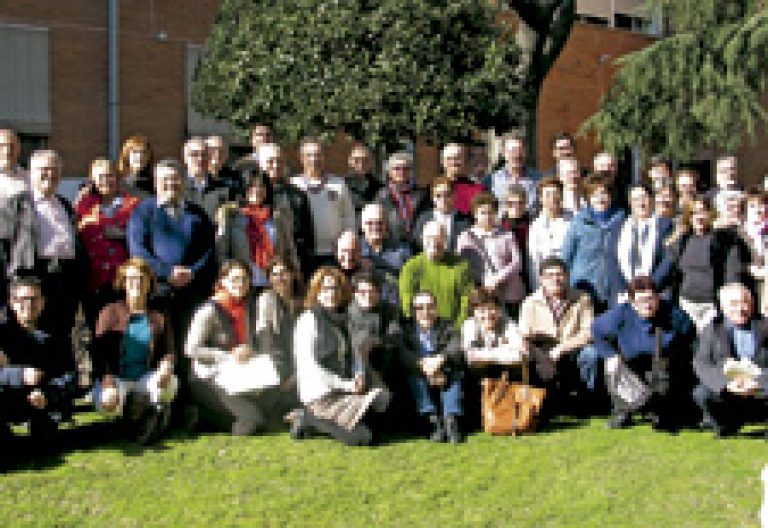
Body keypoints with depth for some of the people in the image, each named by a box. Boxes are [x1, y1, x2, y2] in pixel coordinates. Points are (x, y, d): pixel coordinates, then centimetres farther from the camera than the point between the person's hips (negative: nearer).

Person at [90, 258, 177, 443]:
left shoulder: (158, 317, 12)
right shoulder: (110, 313, 3)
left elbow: (169, 352, 4)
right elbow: (99, 354, -6)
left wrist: (165, 367, -22)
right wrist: (108, 384, -24)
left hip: (145, 381, 1)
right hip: (115, 381, -1)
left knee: (170, 383, -32)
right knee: (109, 403, -35)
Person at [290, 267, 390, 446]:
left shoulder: (342, 319, 13)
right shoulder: (308, 320, -10)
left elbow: (355, 355, 15)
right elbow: (309, 366, -15)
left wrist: (359, 377, -7)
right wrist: (347, 385, -15)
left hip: (345, 390, 8)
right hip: (321, 395, -8)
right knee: (362, 436, -20)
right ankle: (313, 418, 2)